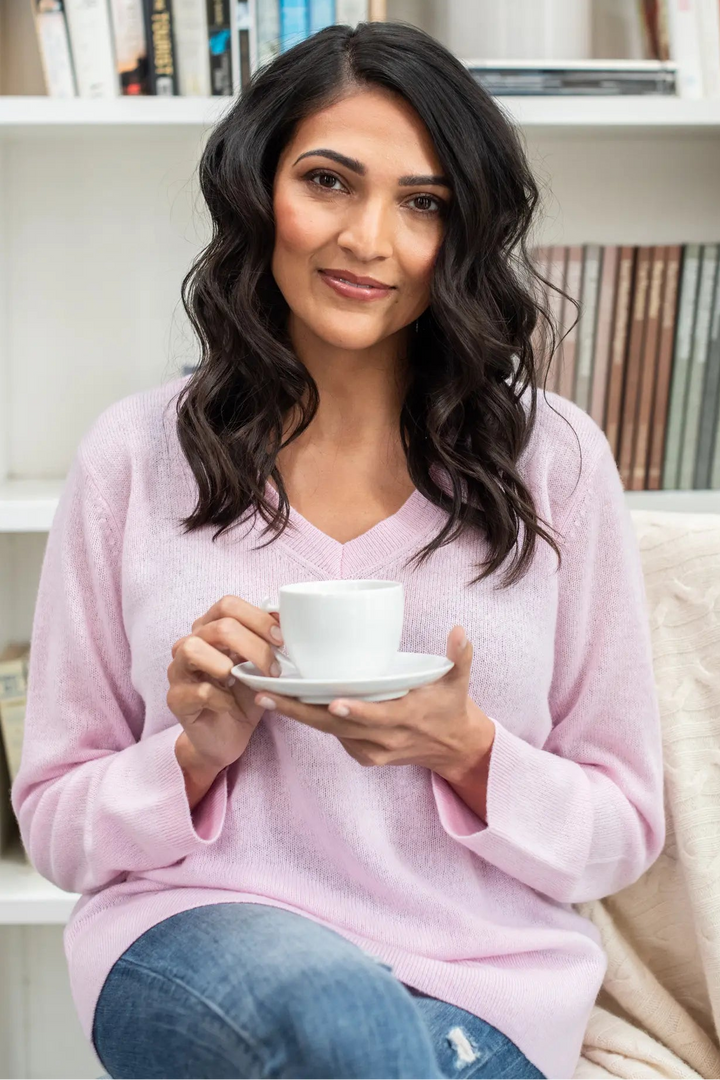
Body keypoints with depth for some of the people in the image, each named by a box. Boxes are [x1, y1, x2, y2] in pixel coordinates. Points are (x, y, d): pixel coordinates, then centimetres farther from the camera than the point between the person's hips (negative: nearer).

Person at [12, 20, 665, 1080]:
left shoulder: (554, 456, 1)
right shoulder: (135, 454, 1)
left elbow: (624, 828, 5)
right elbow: (56, 822, 6)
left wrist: (469, 752, -15)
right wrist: (200, 752, -14)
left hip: (481, 986, 1)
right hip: (198, 937, 0)